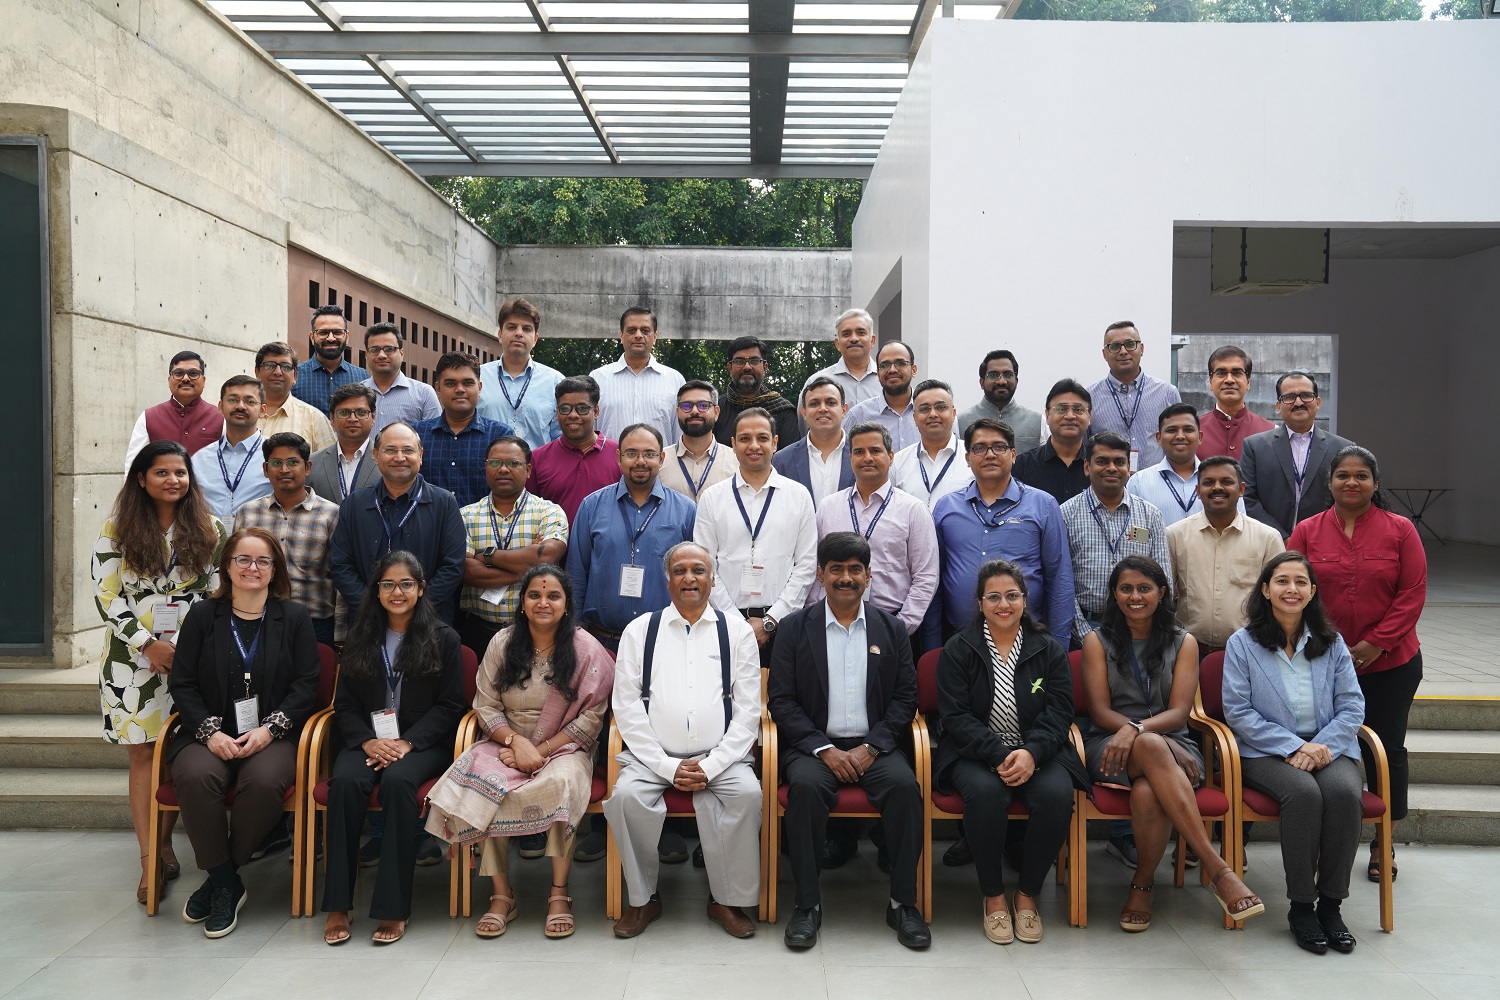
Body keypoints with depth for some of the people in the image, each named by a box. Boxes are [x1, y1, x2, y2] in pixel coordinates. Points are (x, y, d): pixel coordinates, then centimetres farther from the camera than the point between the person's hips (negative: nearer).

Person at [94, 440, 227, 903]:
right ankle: (150, 862, 3)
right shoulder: (117, 528, 1)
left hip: (192, 654, 1)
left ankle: (165, 838, 21)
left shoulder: (209, 528, 5)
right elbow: (106, 594, -2)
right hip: (134, 656, -1)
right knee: (142, 754, -1)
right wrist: (148, 644, -9)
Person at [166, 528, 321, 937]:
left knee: (264, 781, -33)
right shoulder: (202, 616, 11)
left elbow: (306, 684, 3)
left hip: (272, 737, -1)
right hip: (210, 735, 1)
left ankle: (221, 878, -8)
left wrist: (269, 729, -11)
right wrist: (211, 732, -10)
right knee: (196, 777, -32)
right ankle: (227, 883, -12)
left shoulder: (294, 617, 9)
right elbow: (183, 684, 6)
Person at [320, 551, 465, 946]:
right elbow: (345, 705, 10)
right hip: (366, 740, 3)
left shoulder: (443, 639, 5)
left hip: (423, 743, -2)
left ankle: (393, 907, -28)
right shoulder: (361, 639, 15)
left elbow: (449, 705, 0)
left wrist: (407, 742, -14)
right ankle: (337, 906, -25)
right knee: (346, 781, -30)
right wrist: (368, 741, -10)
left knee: (398, 781, -34)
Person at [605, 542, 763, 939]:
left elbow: (748, 712, 3)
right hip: (653, 755, 0)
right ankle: (642, 898, -6)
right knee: (626, 795, -27)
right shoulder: (639, 631, 8)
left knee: (748, 793, -28)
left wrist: (710, 766, -9)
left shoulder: (737, 631, 8)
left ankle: (728, 900, -9)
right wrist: (668, 766, -8)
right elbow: (627, 708, 2)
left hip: (720, 757, 0)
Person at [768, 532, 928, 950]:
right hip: (814, 745, -1)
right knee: (806, 786, -32)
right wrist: (824, 750, -13)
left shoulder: (892, 628, 11)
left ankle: (903, 903, -13)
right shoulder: (795, 628, 5)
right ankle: (808, 904, -18)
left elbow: (905, 697, 6)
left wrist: (871, 747, -10)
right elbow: (781, 700, -1)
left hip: (874, 747, 1)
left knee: (904, 785, -28)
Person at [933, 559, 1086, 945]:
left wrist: (1031, 753, -21)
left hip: (1037, 751, 2)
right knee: (985, 792, -34)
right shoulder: (958, 650, 3)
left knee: (1057, 794, -30)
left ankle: (1028, 895, -7)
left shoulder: (1050, 651, 9)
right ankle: (993, 897, -12)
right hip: (975, 753, -1)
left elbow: (1059, 713, -1)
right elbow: (956, 716, -5)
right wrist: (999, 755, -20)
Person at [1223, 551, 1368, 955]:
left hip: (1328, 748, 3)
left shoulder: (1331, 642, 11)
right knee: (1304, 792, -33)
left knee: (1344, 792, -31)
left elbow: (1352, 705, 5)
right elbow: (1238, 711, -4)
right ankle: (1301, 907, -19)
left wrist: (1324, 745, -13)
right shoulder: (1243, 644, 2)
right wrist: (1293, 747, -14)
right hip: (1267, 751, -2)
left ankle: (1330, 904, -15)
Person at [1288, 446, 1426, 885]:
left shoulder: (1400, 530, 0)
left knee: (1387, 749, 8)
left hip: (1390, 664, 0)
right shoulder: (1306, 532, 2)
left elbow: (1413, 594, -4)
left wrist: (1375, 643, -12)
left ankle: (1384, 843, 24)